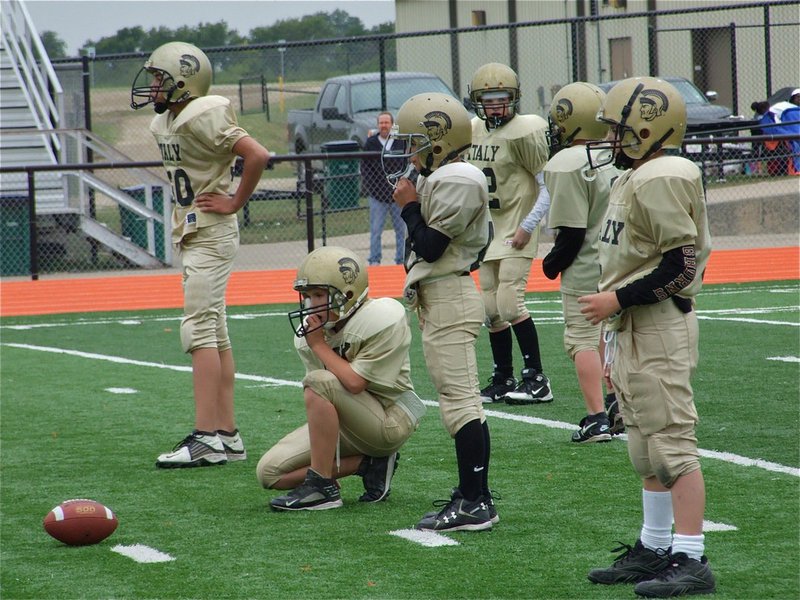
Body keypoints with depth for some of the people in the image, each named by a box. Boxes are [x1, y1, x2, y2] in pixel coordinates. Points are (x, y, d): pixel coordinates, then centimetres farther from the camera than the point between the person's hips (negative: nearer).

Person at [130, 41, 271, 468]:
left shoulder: (202, 117, -17)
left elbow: (257, 155, -24)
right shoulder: (163, 123, 11)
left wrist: (234, 203, -16)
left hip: (212, 236, -10)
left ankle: (207, 438, -15)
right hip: (192, 236, 10)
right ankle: (227, 434, 13)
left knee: (199, 329, -13)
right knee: (215, 334, 10)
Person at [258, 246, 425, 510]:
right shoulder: (308, 331, -1)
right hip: (348, 423, 8)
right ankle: (369, 463, 0)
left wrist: (319, 344, -19)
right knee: (270, 472, -4)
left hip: (391, 419, -8)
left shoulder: (384, 319, -19)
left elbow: (354, 382, -25)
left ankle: (322, 487, -26)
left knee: (319, 382, -32)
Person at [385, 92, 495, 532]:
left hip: (449, 298, -11)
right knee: (459, 399, 15)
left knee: (459, 400, -12)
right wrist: (413, 201, 12)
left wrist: (409, 205, -9)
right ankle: (473, 492, 21)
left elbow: (430, 247, -18)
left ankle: (475, 504, -13)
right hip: (440, 299, 11)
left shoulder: (454, 182, -17)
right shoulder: (444, 178, 16)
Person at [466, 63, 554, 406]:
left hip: (517, 232, -7)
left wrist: (527, 226, -18)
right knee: (492, 310, 9)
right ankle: (503, 381, 18)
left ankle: (537, 380, -8)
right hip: (488, 232, 7)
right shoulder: (472, 132, 7)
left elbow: (549, 186, -15)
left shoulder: (523, 133, -15)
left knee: (510, 303, -15)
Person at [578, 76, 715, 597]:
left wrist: (617, 300, -18)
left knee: (673, 442, -10)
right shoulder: (635, 179, 15)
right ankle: (654, 549, 24)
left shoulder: (660, 180, -17)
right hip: (632, 330, 11)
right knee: (647, 449, 16)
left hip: (659, 329, -11)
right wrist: (617, 341, 21)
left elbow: (681, 264, -21)